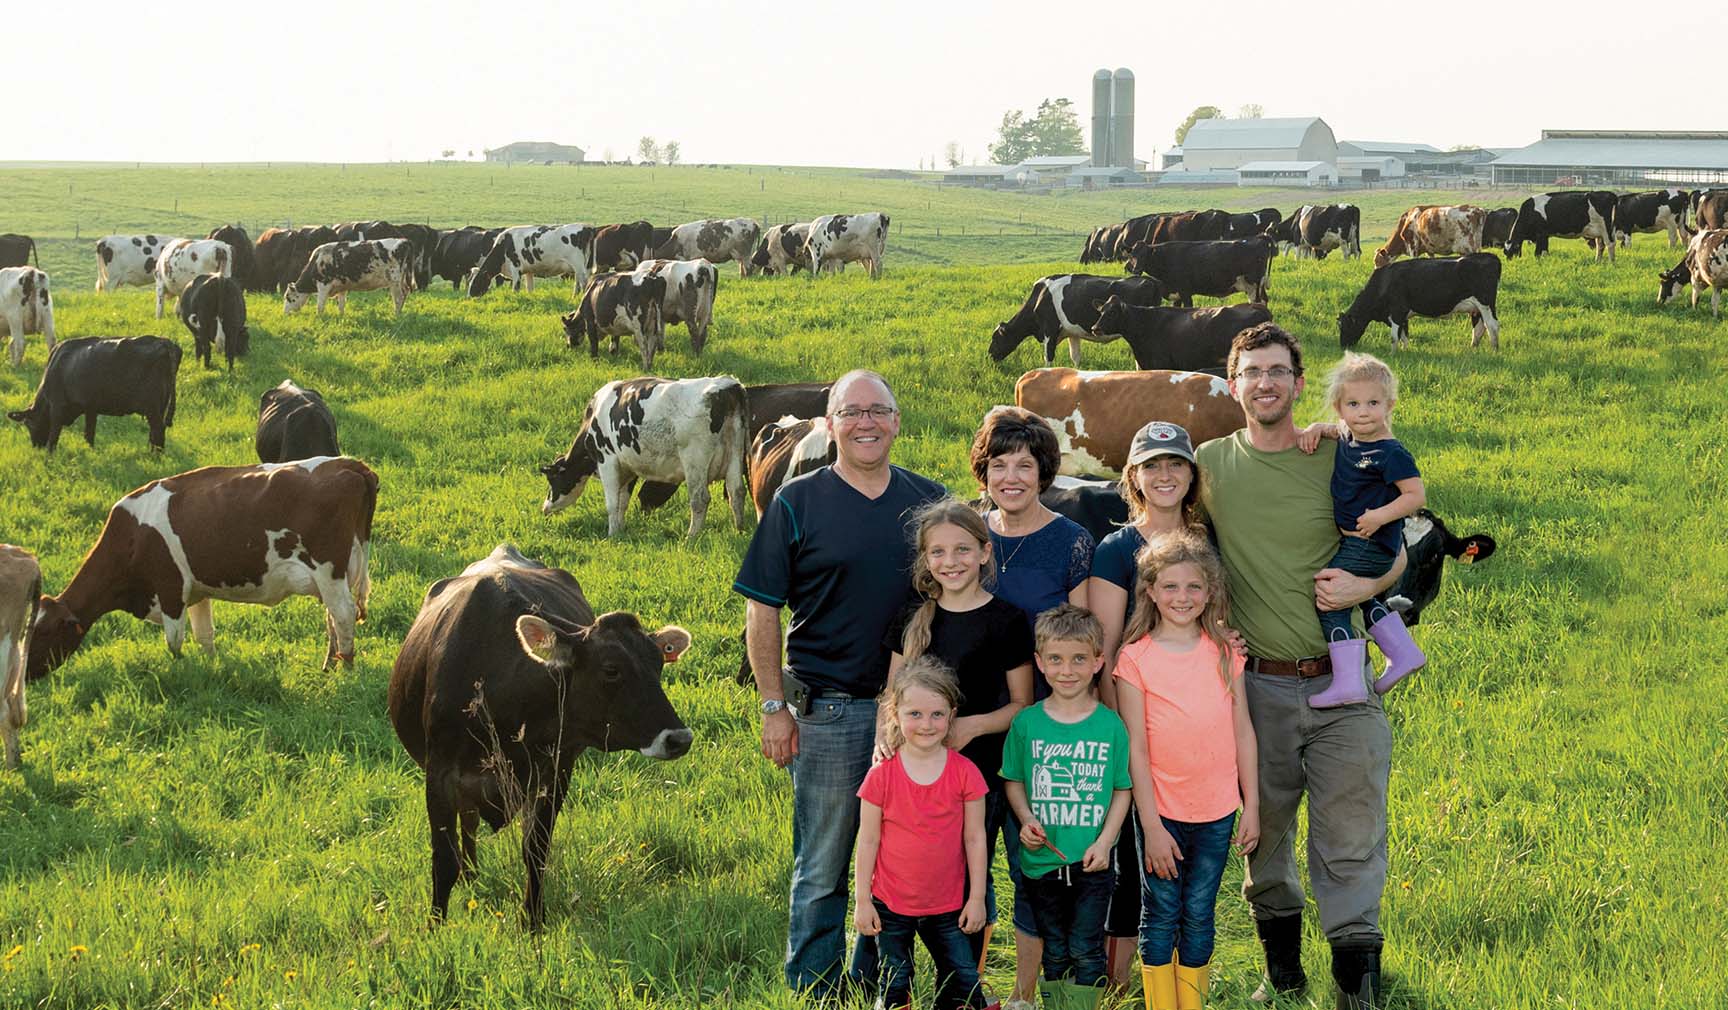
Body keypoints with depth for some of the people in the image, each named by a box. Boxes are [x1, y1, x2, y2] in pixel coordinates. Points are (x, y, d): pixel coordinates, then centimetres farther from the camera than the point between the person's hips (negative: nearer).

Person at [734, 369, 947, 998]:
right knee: (822, 869, 4)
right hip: (827, 712, -3)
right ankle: (814, 993, 15)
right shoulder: (798, 503, -1)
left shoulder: (930, 500, 8)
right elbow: (763, 610, -1)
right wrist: (774, 705, -7)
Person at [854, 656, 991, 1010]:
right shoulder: (881, 777, -10)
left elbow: (974, 838, -1)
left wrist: (977, 898, 0)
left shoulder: (964, 773, -8)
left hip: (948, 907, 1)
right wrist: (862, 901, -3)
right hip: (891, 906, 0)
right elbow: (868, 841, -4)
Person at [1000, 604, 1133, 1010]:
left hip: (1093, 863, -1)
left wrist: (1105, 841, -9)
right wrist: (1026, 819, -10)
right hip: (1043, 857, 1)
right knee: (1055, 953, 13)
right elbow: (1014, 781, 8)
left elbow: (1122, 789, 1)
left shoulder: (1110, 726, -4)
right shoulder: (1026, 723, -2)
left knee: (1086, 952, 2)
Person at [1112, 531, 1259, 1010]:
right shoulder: (1136, 658, -6)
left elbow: (1243, 733, 7)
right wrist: (1152, 827, -9)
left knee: (1199, 916, 9)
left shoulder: (1224, 654, 3)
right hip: (1162, 812, -2)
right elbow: (1135, 750, -7)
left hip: (1217, 813, 2)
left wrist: (1252, 807, 5)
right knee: (1160, 917, 5)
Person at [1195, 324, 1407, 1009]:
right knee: (1264, 831, 11)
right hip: (1257, 686, 1)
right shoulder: (1211, 463, 4)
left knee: (1350, 836, -2)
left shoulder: (1337, 459, 1)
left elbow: (1394, 551, 10)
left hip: (1341, 682, -1)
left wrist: (1363, 584, -11)